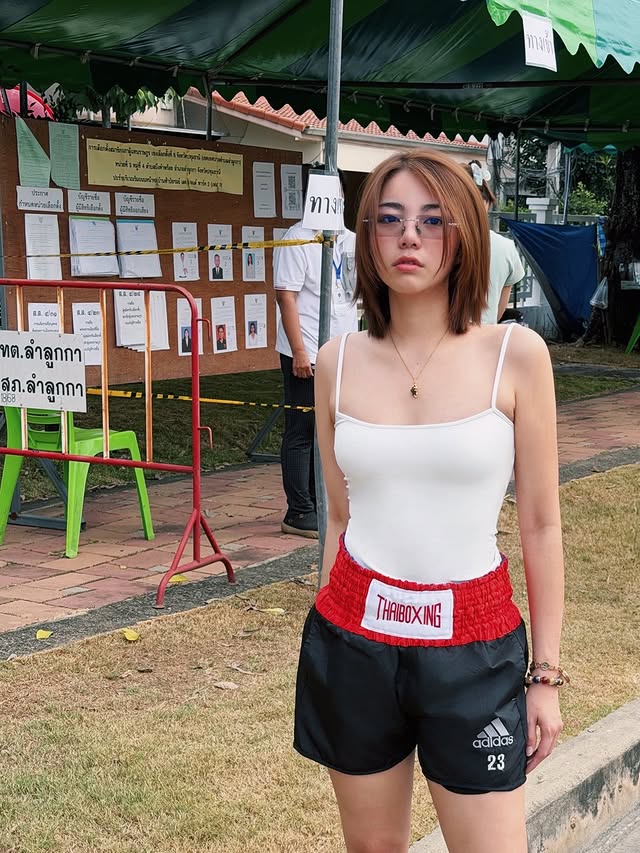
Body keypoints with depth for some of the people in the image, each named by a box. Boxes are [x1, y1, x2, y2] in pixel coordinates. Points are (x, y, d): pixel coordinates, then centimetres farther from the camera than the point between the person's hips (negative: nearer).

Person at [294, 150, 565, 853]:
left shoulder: (515, 355, -7)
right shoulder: (339, 362, 1)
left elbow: (540, 527, -3)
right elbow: (339, 515, 10)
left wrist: (546, 674, -1)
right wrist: (334, 633, 14)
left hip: (473, 647, -2)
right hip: (353, 642, 2)